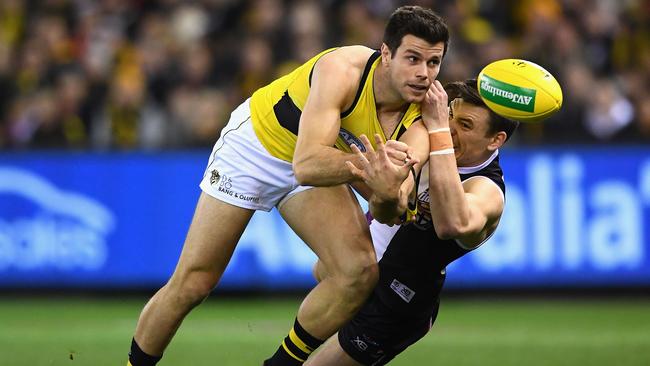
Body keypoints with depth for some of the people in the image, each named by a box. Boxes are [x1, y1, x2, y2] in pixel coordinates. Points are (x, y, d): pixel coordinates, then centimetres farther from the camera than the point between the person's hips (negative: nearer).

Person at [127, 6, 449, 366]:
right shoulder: (341, 69, -35)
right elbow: (306, 165, -44)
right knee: (192, 284, -4)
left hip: (314, 167, 4)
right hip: (255, 145, -4)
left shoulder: (420, 113, -20)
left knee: (359, 272, -17)